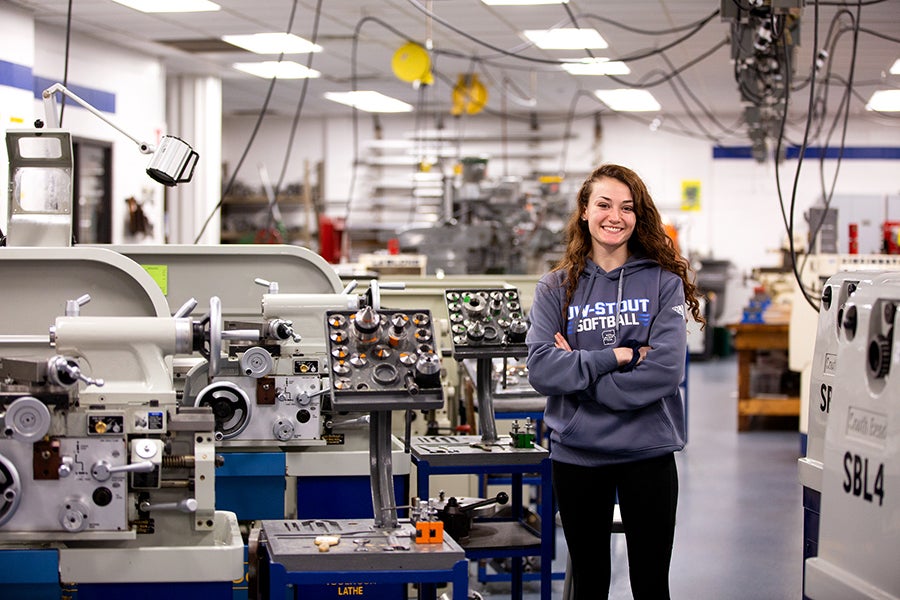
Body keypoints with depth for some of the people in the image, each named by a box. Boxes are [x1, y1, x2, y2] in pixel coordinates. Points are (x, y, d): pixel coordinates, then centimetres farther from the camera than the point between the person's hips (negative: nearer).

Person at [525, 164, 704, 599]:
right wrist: (617, 357, -15)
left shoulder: (664, 283, -1)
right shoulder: (556, 288, 3)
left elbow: (666, 369, -13)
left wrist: (581, 370, -12)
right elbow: (541, 370, -9)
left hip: (648, 452, -1)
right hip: (576, 453, 2)